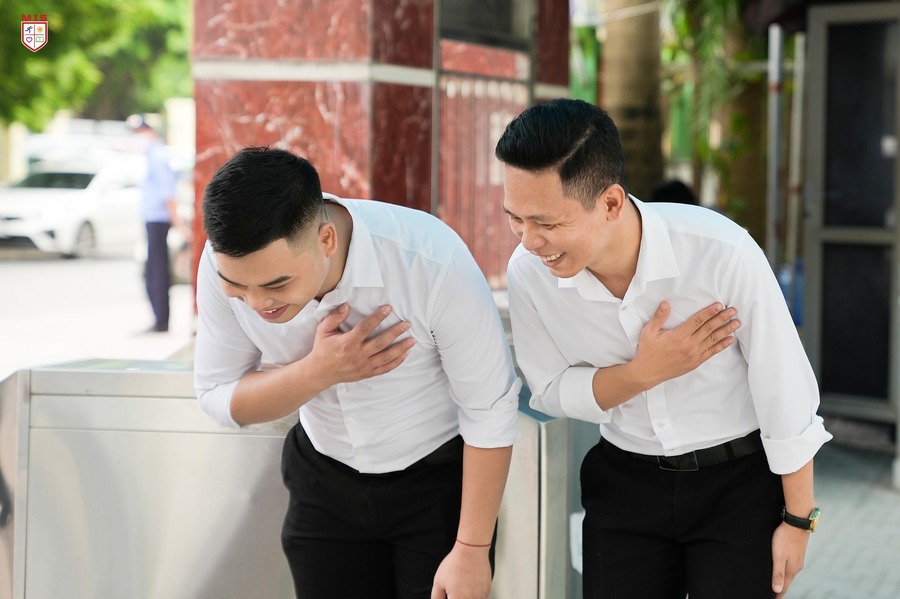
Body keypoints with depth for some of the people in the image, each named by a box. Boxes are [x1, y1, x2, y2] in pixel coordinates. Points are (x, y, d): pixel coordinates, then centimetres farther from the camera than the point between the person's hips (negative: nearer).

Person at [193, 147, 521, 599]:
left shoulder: (433, 261, -33)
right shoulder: (227, 262, -22)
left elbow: (490, 409, -22)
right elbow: (217, 398, -10)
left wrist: (473, 550, -16)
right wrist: (319, 371, -28)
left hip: (439, 477, -3)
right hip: (324, 478, 3)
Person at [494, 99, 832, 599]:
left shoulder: (722, 253, -28)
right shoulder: (529, 272, -19)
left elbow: (784, 392, -15)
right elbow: (550, 391, -4)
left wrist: (798, 519, -5)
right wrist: (644, 372, -23)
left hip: (739, 482, -2)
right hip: (624, 480, 3)